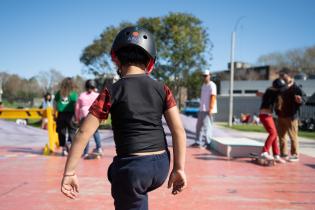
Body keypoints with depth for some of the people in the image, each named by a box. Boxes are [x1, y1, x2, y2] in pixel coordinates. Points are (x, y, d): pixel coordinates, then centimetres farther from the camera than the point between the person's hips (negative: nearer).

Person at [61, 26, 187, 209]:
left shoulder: (111, 92, -7)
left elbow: (84, 133, -10)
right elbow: (179, 130, -5)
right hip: (161, 165, 4)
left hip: (132, 167, -4)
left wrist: (69, 173, -3)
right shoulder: (162, 89, 1)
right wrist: (179, 168, -1)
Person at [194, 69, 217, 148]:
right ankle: (198, 141, 19)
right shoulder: (203, 85, 18)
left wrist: (211, 109, -23)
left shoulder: (212, 85, -10)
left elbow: (213, 97, -17)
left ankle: (208, 143, -5)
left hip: (208, 110, -9)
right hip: (202, 109, 9)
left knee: (207, 126, -10)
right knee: (199, 125, 12)